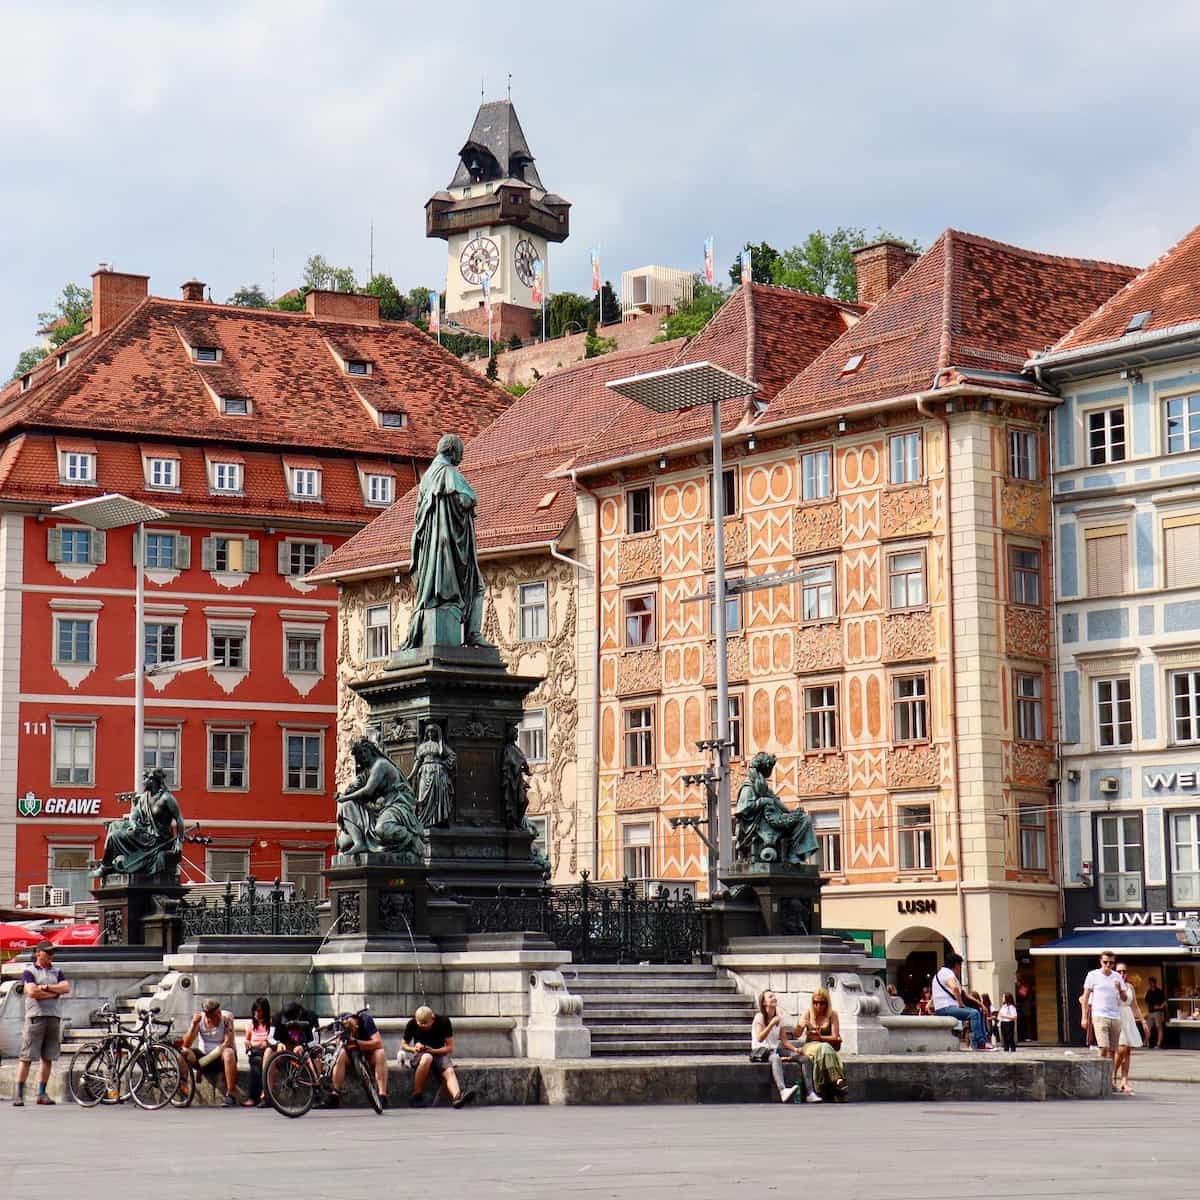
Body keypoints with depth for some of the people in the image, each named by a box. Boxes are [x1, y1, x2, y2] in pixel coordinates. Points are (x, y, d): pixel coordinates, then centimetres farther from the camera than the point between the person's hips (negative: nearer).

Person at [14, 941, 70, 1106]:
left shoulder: (56, 972, 17)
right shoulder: (29, 971, 1)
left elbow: (66, 988, 2)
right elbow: (32, 992, -13)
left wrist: (46, 987, -8)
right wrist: (54, 993, -6)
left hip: (54, 1017, 5)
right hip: (35, 1016, -5)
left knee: (48, 1058, 5)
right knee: (26, 1057, -7)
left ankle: (42, 1094, 11)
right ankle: (19, 1094, -7)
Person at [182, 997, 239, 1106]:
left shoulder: (226, 1017, -12)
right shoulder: (199, 1018, -6)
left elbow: (228, 1043, -20)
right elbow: (186, 1044, -12)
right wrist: (194, 1025, -27)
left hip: (220, 1056, -2)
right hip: (203, 1055, 2)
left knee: (228, 1053, -37)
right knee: (183, 1051, -24)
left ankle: (231, 1094, -33)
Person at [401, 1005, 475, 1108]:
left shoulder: (443, 1022, -8)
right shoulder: (412, 1024, -5)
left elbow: (450, 1048, -5)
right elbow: (403, 1045, 8)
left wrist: (432, 1050, -20)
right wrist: (413, 1049, -15)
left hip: (439, 1053, 1)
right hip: (418, 1056, -1)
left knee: (449, 1071, -31)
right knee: (427, 1058, -38)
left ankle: (457, 1096, -60)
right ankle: (416, 1095, -29)